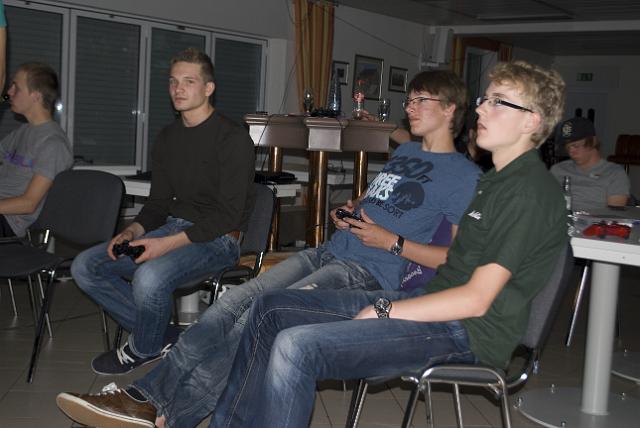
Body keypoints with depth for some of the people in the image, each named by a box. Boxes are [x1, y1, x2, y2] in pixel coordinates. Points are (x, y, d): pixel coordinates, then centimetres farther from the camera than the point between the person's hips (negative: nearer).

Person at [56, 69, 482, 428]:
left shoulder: (463, 175, -4)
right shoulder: (404, 153, 23)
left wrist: (392, 242, -13)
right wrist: (349, 211, 14)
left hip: (371, 274, -8)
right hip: (329, 252, 8)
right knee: (230, 305, -12)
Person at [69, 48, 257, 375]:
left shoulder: (233, 139, -11)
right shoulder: (167, 138, 14)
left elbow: (229, 214, -17)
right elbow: (158, 201, 16)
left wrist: (169, 243, -25)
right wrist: (133, 231, -6)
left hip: (217, 238, -8)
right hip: (171, 228, 8)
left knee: (149, 277, -35)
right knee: (85, 267, -5)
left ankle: (143, 349, -2)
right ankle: (165, 337, -2)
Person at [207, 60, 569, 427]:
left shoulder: (530, 191, -14)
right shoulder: (497, 180, 18)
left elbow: (476, 299, -18)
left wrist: (382, 311, -14)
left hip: (466, 333, -10)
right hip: (435, 304, 10)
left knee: (294, 347, -27)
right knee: (270, 309, 5)